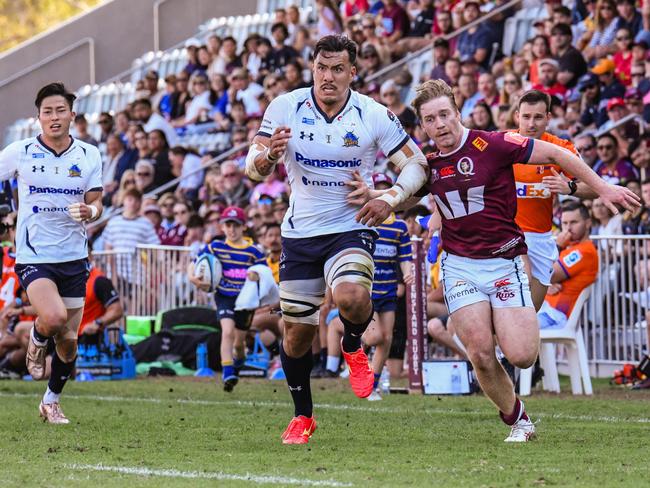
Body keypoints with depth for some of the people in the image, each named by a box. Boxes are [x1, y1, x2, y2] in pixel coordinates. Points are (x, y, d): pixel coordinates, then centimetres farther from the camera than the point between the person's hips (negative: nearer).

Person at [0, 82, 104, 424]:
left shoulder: (89, 155, 2)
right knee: (53, 318, -27)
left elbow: (96, 203, 3)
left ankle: (51, 401, 29)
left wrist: (90, 211, -20)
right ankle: (37, 343, 9)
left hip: (73, 257, 3)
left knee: (68, 340, 7)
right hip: (33, 256, -3)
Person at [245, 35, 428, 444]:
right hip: (300, 232, 2)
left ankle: (354, 348, 5)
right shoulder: (285, 108, -5)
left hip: (351, 229, -2)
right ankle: (303, 417, 28)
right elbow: (254, 169, -1)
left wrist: (390, 200, -20)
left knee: (351, 297, -31)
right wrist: (270, 154, -25)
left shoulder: (375, 116, -9)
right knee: (297, 332, 6)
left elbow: (416, 164, -2)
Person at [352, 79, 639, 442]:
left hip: (504, 260, -3)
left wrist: (603, 188, -6)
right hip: (460, 264, 3)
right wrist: (374, 196, 4)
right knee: (481, 356, -12)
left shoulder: (492, 145, -11)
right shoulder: (430, 165, 5)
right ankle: (518, 420, 10)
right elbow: (406, 196, 25)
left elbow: (555, 154, -6)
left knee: (521, 356, -13)